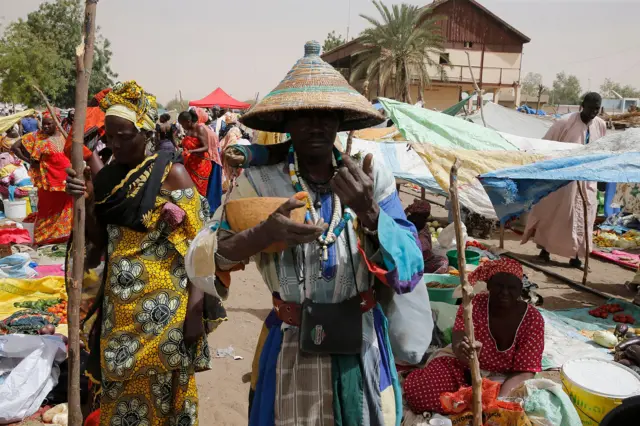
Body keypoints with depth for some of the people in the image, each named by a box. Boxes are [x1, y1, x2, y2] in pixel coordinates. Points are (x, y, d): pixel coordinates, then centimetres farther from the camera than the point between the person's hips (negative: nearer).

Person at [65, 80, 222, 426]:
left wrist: (195, 309, -16)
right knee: (120, 389, 17)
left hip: (164, 305, -5)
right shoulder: (107, 176, 5)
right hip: (119, 304, 5)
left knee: (160, 390, 7)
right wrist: (87, 201, -6)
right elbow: (101, 242, 11)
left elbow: (197, 245, -12)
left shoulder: (170, 172, -10)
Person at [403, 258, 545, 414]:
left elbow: (525, 372, -18)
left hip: (503, 382, 0)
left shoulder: (532, 319, -15)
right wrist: (462, 350, -56)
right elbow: (459, 342, -30)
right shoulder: (474, 304, -14)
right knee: (415, 388, -22)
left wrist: (498, 399, -35)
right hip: (465, 369, 1)